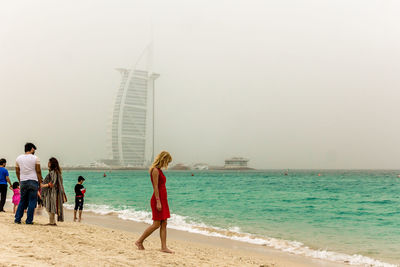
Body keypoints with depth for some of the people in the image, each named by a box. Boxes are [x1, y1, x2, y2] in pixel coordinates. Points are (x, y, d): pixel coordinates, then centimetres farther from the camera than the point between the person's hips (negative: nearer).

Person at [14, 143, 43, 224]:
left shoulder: (18, 158, 8)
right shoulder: (35, 158, -4)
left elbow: (17, 172, 12)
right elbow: (38, 172, -4)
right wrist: (40, 183, 2)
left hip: (23, 182, 4)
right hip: (33, 181, -4)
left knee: (22, 201, 15)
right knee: (32, 201, 2)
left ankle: (17, 219, 11)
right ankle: (29, 220, 1)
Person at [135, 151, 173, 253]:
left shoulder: (159, 170, 15)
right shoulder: (155, 170, -13)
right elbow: (155, 187, -18)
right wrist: (158, 202, -21)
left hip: (162, 199, 10)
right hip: (158, 199, -9)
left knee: (164, 224, 5)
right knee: (156, 224, -5)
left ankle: (164, 247, 5)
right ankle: (139, 241, 6)